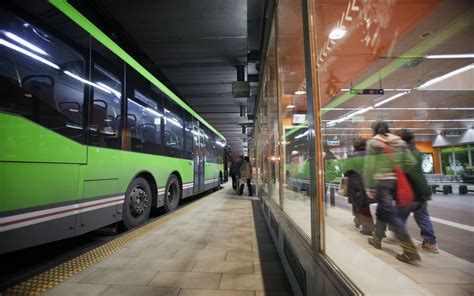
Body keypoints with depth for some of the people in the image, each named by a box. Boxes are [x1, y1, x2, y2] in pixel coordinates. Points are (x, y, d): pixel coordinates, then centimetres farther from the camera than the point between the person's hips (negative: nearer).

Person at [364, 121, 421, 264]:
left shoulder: (373, 143, -5)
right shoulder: (399, 141, 10)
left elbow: (369, 166, -11)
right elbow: (411, 162, 4)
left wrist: (368, 186, -7)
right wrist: (398, 170, 17)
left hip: (381, 181, -6)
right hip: (396, 181, 6)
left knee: (391, 214, -2)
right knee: (382, 210, 20)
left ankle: (410, 251, -3)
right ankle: (377, 239, 32)